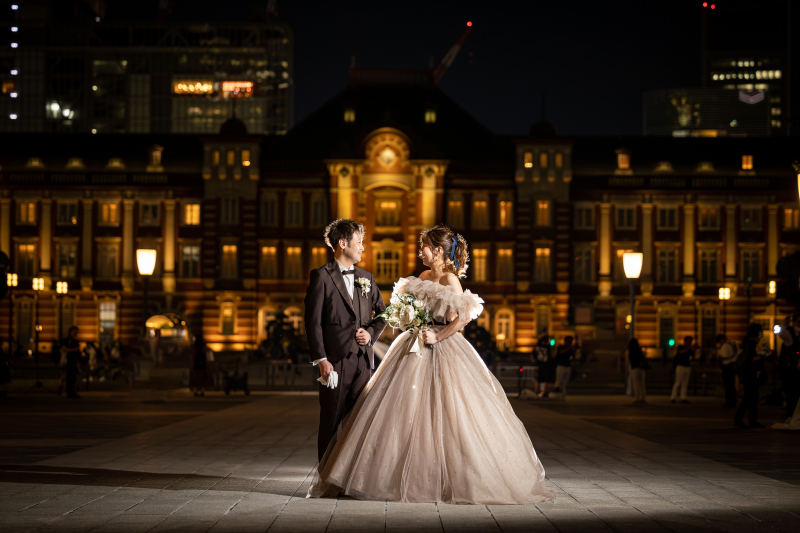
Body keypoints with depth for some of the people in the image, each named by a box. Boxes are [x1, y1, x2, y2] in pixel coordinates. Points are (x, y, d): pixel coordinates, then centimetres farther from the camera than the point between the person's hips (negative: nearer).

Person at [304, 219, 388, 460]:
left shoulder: (366, 278, 15)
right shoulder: (322, 276, -3)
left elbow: (382, 313, 23)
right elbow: (313, 321, -7)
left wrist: (371, 333, 2)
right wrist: (321, 359, -13)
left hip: (363, 359, 5)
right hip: (335, 359, -5)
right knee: (331, 421, 0)